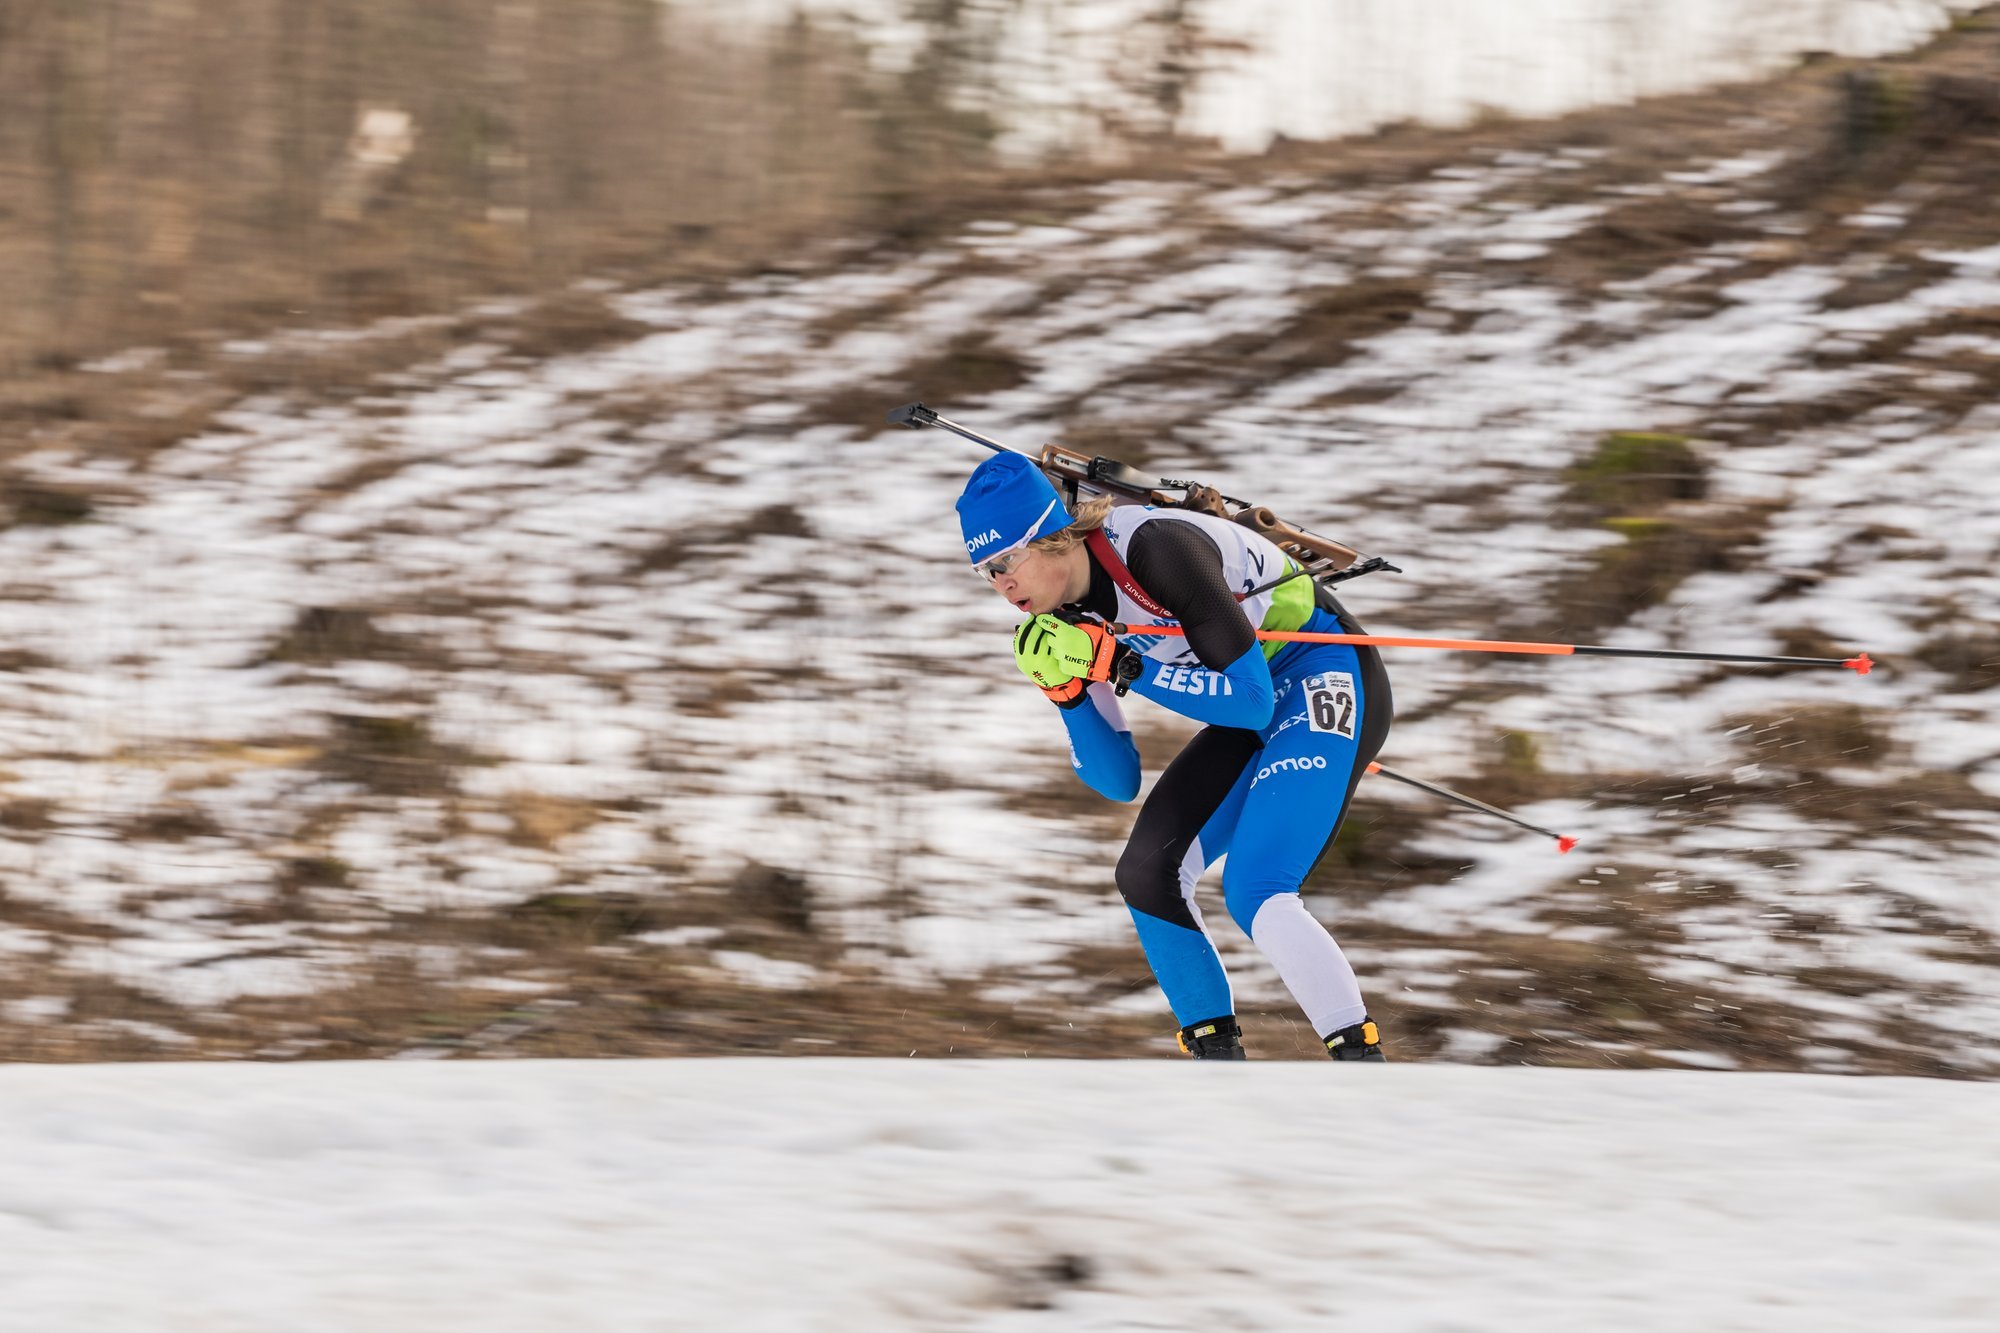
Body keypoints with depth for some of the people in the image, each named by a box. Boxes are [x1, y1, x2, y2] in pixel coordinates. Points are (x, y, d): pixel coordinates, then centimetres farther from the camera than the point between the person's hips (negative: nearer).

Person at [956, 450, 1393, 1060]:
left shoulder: (1155, 549, -26)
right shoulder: (1071, 617, -2)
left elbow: (1250, 699, -27)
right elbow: (1119, 780, 1)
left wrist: (1119, 665, -30)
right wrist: (1068, 689, -15)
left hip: (1326, 677, -9)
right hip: (1257, 703, 9)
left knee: (1254, 893, -23)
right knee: (1147, 875, -2)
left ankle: (1363, 1063, -18)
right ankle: (1218, 1058, 7)